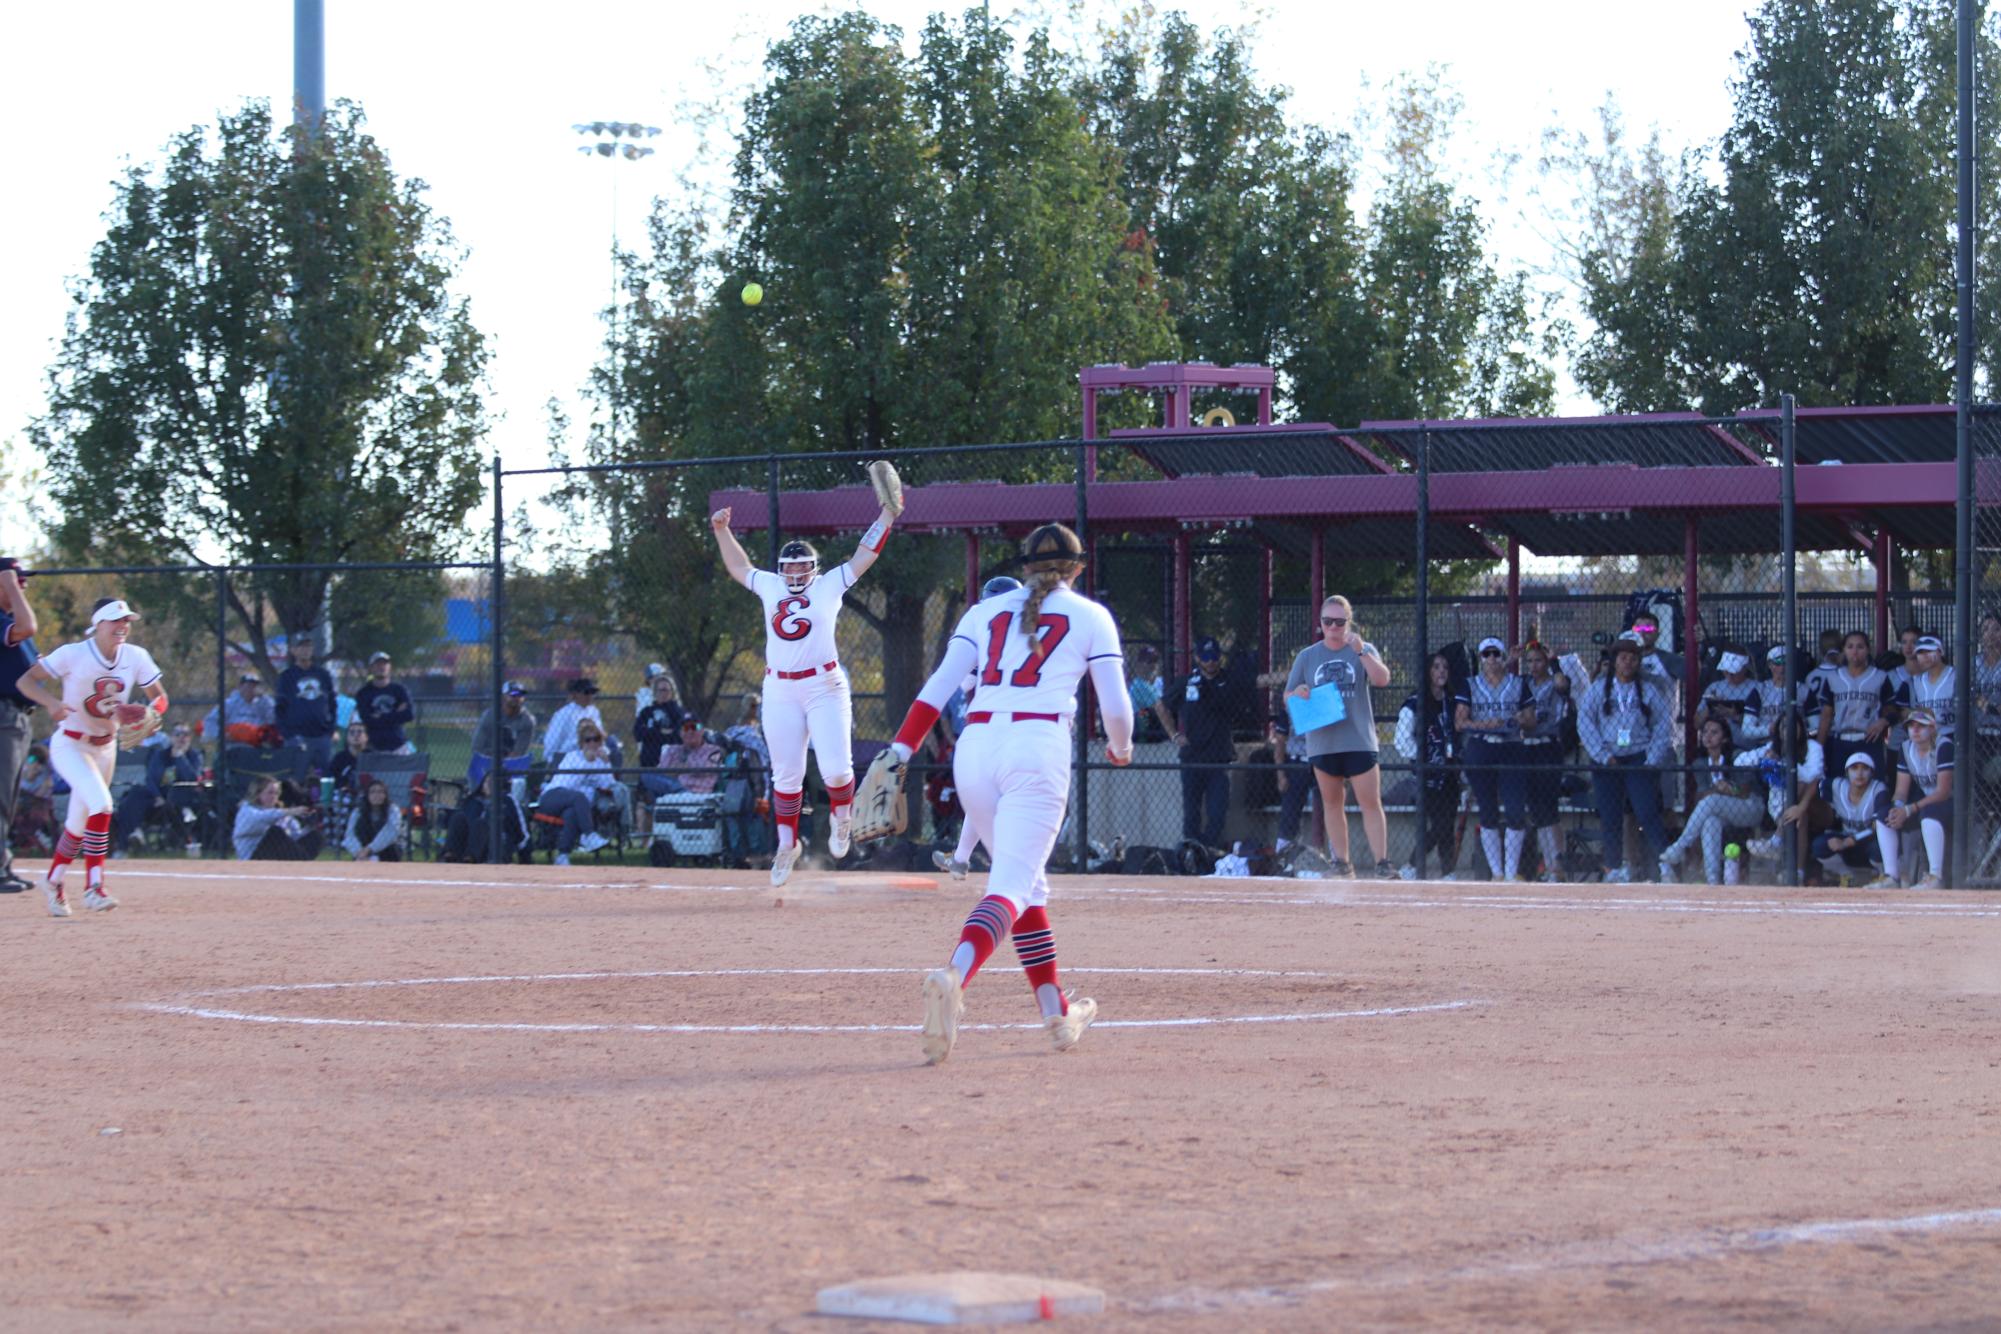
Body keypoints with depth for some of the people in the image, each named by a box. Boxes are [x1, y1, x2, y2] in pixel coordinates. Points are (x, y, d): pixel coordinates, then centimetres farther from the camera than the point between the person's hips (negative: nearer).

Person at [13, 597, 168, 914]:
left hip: (105, 748, 6)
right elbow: (25, 680, -17)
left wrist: (148, 713, -25)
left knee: (80, 821, 15)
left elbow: (160, 698, -1)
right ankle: (93, 887, -22)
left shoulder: (136, 657, -7)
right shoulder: (73, 655, -19)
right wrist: (51, 702, -36)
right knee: (101, 803, -26)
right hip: (70, 745, -6)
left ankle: (53, 882, 35)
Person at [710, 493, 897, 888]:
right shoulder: (770, 586, 14)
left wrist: (888, 514, -1)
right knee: (786, 775, 3)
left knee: (836, 769, -12)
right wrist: (722, 530, 28)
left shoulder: (829, 586, 6)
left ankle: (841, 816, 18)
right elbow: (739, 567, 31)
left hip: (825, 688, -3)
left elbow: (864, 556, 5)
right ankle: (787, 844, 16)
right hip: (780, 692, 3)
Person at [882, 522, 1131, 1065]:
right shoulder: (1090, 616, 12)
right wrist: (1120, 748, 28)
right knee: (1011, 886, -14)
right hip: (1039, 749, -4)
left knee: (1028, 882, 20)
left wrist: (900, 752, 0)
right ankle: (955, 976, -42)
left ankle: (1057, 1012, 22)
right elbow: (1115, 705, 8)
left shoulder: (984, 613, 19)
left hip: (974, 750, 4)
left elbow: (936, 688, 7)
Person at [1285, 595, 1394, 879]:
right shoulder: (1307, 657, 11)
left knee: (1371, 803, -9)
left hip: (1359, 740, -3)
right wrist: (1298, 694, -10)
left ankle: (1383, 863, -10)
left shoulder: (1363, 650, 4)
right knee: (1332, 804, 7)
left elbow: (1382, 679, -13)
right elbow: (1288, 698, 13)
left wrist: (1361, 652, -25)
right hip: (1322, 743, 3)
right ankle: (1341, 864, 13)